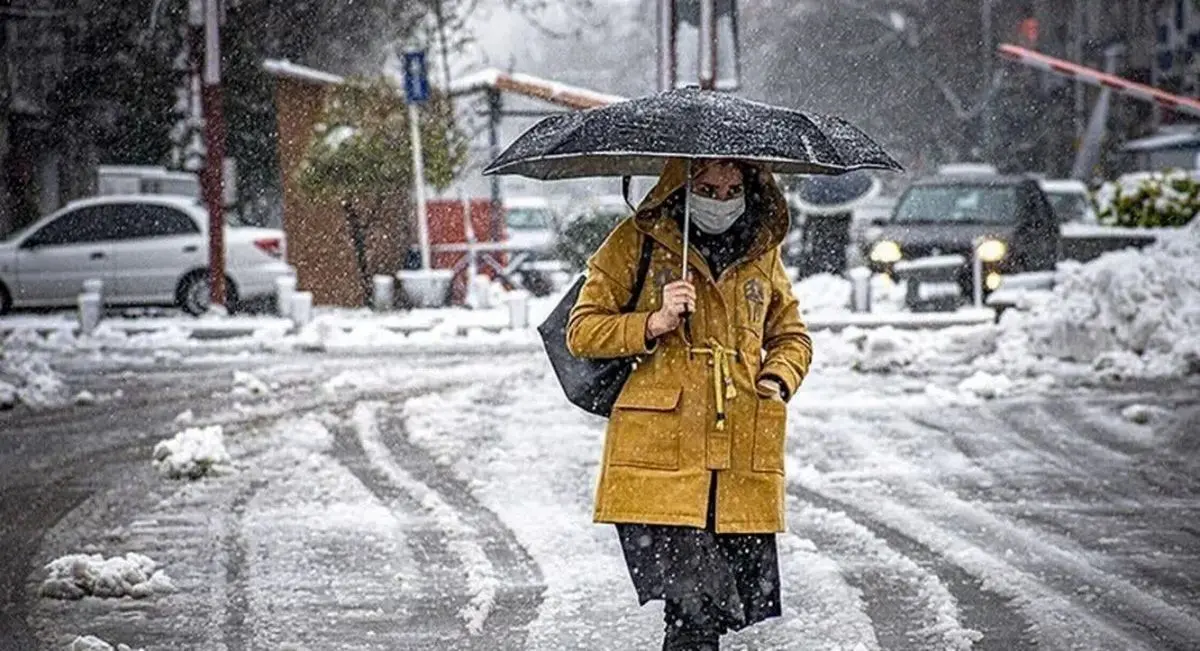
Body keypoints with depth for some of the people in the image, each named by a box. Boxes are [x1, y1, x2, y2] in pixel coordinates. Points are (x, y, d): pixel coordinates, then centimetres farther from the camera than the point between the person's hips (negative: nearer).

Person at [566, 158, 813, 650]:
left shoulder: (762, 253, 15)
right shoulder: (637, 242, 4)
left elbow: (791, 336, 28)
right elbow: (582, 332, 3)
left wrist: (779, 378, 6)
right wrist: (655, 323, -12)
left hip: (742, 462, 4)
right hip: (659, 458, -4)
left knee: (743, 604, 0)